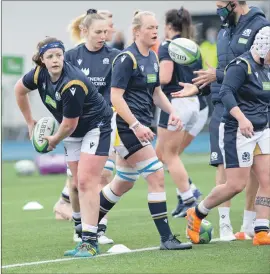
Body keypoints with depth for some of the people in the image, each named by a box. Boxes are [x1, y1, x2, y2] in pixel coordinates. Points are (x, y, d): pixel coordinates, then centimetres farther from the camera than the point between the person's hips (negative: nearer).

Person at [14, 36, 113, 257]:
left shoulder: (73, 85, -32)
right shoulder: (40, 74, -11)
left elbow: (69, 124, -23)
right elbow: (19, 90, 11)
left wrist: (55, 141, -4)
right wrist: (30, 122, 17)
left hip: (96, 127, -8)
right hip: (74, 133, 8)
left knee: (86, 182, -17)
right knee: (78, 184, 7)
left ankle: (90, 241, -19)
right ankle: (85, 236, 14)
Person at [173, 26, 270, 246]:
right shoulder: (241, 65, -15)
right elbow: (226, 93, -28)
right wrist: (241, 118, -40)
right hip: (238, 131, -8)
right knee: (236, 185, -6)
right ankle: (197, 214, 15)